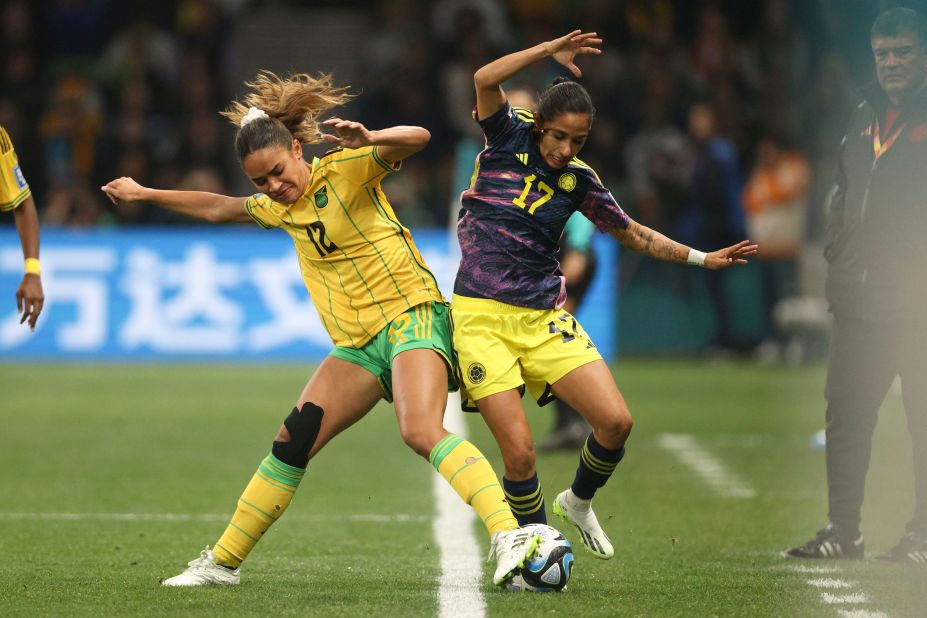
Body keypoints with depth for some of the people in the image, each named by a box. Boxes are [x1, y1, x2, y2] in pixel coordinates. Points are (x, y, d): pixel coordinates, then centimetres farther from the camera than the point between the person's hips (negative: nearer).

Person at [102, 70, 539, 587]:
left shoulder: (346, 171, -8)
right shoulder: (277, 208, 14)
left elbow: (417, 138, -22)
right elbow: (218, 208, 33)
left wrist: (367, 141, -42)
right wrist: (146, 194, 38)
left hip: (410, 316, -8)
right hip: (358, 344, 8)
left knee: (421, 431, -30)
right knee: (292, 442, 6)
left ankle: (509, 536, -41)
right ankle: (223, 562, 17)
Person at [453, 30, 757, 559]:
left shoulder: (578, 181, 8)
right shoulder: (509, 139, -1)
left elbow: (631, 232, 22)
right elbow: (485, 80, -18)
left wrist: (702, 258, 18)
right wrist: (549, 51, -23)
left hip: (545, 318, 4)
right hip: (482, 317, -4)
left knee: (616, 421, -10)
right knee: (519, 452, -12)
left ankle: (579, 501, 20)